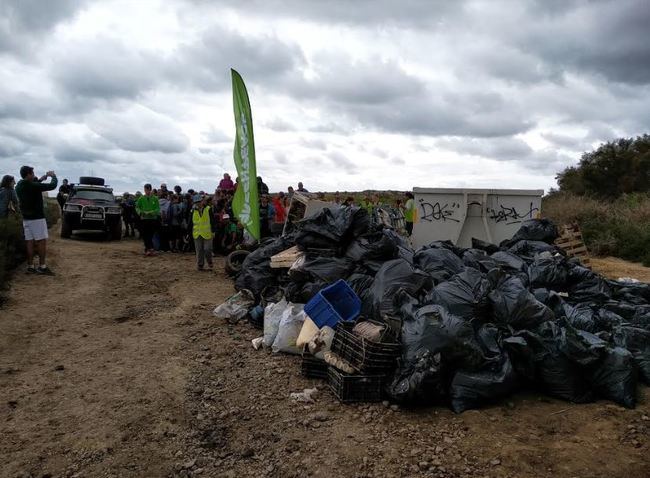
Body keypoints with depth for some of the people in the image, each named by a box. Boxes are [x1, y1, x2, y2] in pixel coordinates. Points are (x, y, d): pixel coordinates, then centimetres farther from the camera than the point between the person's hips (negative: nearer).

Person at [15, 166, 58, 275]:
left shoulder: (19, 186, 4)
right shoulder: (33, 186, -19)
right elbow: (52, 186, -15)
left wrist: (41, 179, 15)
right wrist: (53, 176, 4)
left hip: (26, 219, 7)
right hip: (37, 218, -7)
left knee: (30, 243, 9)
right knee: (42, 242, -1)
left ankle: (30, 267, 10)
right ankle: (42, 267, 0)